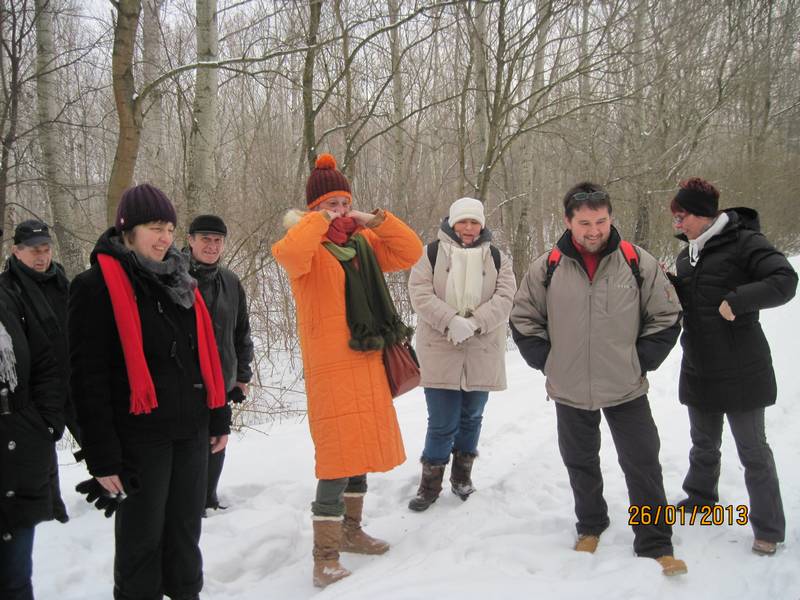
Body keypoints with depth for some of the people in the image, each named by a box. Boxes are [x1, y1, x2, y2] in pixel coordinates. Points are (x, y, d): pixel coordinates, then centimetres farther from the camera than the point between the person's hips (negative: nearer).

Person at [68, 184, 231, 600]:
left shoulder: (179, 281, 11)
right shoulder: (97, 286, -10)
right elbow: (89, 375, -13)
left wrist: (219, 418, 14)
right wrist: (102, 455, -15)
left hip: (191, 430, 6)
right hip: (140, 436, -6)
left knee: (186, 529, 17)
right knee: (142, 536, 7)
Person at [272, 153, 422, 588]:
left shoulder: (361, 242, 13)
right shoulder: (308, 246, -8)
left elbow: (410, 253, 10)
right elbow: (288, 252, -32)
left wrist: (376, 220, 0)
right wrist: (322, 220, -18)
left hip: (366, 360, 8)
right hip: (330, 365, -8)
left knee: (362, 447, 17)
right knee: (338, 456, -10)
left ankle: (350, 530, 34)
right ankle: (325, 557, -2)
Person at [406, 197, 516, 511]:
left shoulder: (497, 258, 6)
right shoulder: (431, 253, 0)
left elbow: (504, 297, -5)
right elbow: (420, 293, -9)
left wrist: (474, 323, -20)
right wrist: (451, 321, -22)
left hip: (482, 352, 3)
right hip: (440, 352, -3)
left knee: (472, 417, 15)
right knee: (442, 422, -3)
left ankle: (462, 473, 34)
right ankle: (431, 482, 14)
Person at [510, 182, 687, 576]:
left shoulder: (639, 262, -8)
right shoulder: (547, 268, -7)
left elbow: (666, 317, 1)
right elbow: (523, 320, 4)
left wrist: (642, 361, -4)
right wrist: (547, 362, -1)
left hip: (627, 389, -1)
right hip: (570, 392, 1)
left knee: (643, 465, 4)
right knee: (581, 463, 18)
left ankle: (655, 544, 19)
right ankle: (590, 528, 39)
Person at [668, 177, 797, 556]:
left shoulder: (743, 242, -13)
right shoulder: (687, 255, 10)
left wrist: (737, 300, -29)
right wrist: (665, 284, -4)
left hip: (741, 370, -7)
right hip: (698, 369, 7)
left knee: (753, 450, 3)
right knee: (703, 443, 22)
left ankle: (768, 529, 15)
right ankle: (700, 497, 42)